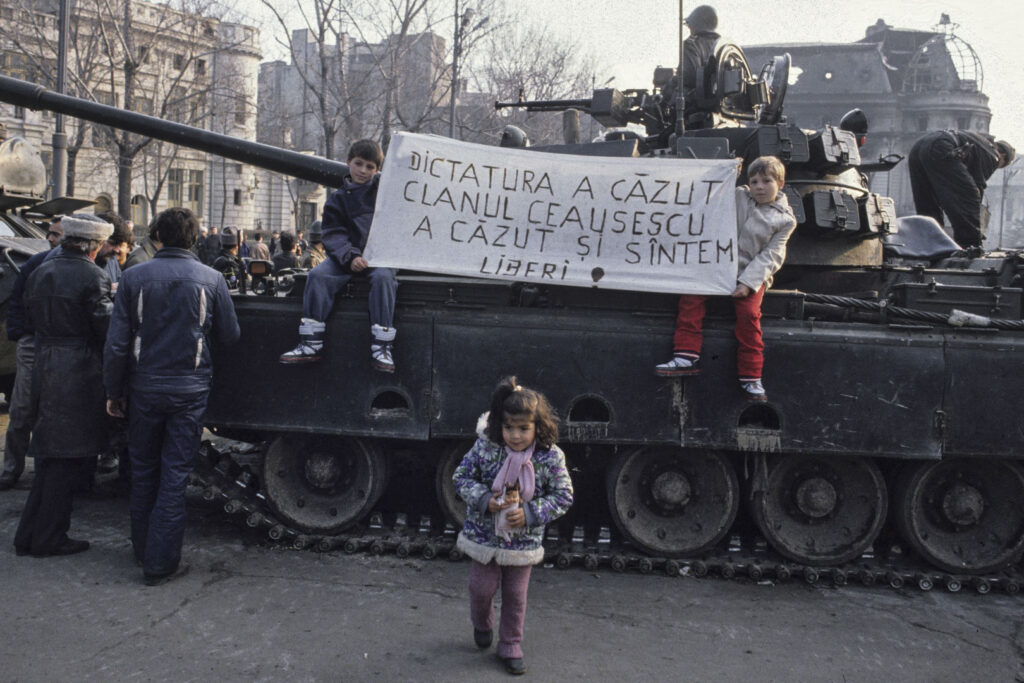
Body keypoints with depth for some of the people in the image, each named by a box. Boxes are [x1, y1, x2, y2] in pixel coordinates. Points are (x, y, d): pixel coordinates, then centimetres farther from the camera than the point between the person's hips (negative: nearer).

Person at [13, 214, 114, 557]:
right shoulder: (93, 277, -14)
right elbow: (106, 329, -14)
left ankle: (29, 535, 22)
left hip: (44, 370, 7)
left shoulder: (40, 273, 9)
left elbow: (32, 318, 15)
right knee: (67, 459, 2)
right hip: (80, 372, -7)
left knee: (49, 455, 17)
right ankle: (49, 538, 10)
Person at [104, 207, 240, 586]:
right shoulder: (211, 279, -6)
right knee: (174, 476, 4)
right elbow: (229, 335, 2)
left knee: (143, 472, 17)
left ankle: (142, 549, 30)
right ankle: (160, 562, 6)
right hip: (189, 390, -1)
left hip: (144, 388, 2)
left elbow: (117, 343, -4)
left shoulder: (134, 277, -4)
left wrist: (114, 391, 6)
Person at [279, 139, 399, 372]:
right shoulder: (338, 199, 12)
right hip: (347, 255, 2)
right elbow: (333, 235, 1)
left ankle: (381, 347, -33)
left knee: (383, 277, -34)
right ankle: (310, 344, -22)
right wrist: (350, 257, -16)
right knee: (318, 275, -23)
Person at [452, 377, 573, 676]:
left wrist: (530, 514, -21)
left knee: (515, 596, 12)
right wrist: (485, 500, -21)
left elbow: (563, 495, -9)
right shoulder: (485, 447, -17)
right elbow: (462, 476, -5)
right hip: (485, 534, 1)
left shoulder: (551, 457, -18)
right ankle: (482, 624, 46)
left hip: (524, 538, 0)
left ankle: (510, 646, 32)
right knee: (482, 587, 13)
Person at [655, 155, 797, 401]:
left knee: (748, 315, -25)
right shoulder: (737, 197, 8)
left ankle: (751, 377, -13)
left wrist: (748, 282, -16)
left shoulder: (784, 220, 1)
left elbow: (770, 256, -6)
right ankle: (688, 356, -20)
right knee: (691, 296, -21)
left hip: (753, 275, -3)